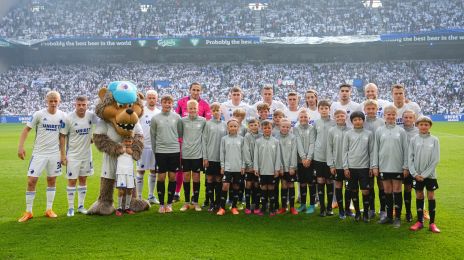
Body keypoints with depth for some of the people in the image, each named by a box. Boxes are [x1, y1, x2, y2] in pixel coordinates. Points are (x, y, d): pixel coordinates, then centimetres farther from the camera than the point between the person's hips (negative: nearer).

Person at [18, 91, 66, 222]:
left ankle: (49, 209, 22)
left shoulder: (62, 116, -1)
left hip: (54, 153, 2)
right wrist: (21, 146, -12)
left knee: (52, 181, 10)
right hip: (39, 153, -2)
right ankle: (28, 212, 8)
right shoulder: (39, 114, -9)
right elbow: (26, 129, -3)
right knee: (31, 181, -4)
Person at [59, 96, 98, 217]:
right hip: (73, 155, -4)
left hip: (87, 154, 4)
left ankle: (80, 206, 23)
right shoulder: (68, 118, -13)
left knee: (83, 179, 12)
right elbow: (62, 136, -8)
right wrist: (63, 154, -11)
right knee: (72, 181, 1)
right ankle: (70, 208, 12)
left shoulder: (91, 116, -5)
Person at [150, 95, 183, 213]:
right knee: (161, 177, 2)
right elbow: (152, 136, 6)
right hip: (160, 151, -1)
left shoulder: (177, 117, 3)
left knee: (172, 177, 5)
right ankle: (161, 204, 13)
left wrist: (176, 144, 6)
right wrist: (154, 150, 6)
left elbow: (180, 133, 9)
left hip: (174, 151, 1)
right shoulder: (155, 118, 1)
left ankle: (169, 203, 16)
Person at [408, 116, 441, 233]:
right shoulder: (414, 140, -1)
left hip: (430, 174, -1)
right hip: (417, 174, 1)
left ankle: (432, 223, 12)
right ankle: (420, 221, 17)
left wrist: (425, 174, -10)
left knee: (431, 196, 4)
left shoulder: (434, 140, -4)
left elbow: (436, 160, -6)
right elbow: (410, 158, 0)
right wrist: (414, 173, -10)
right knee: (419, 196, 8)